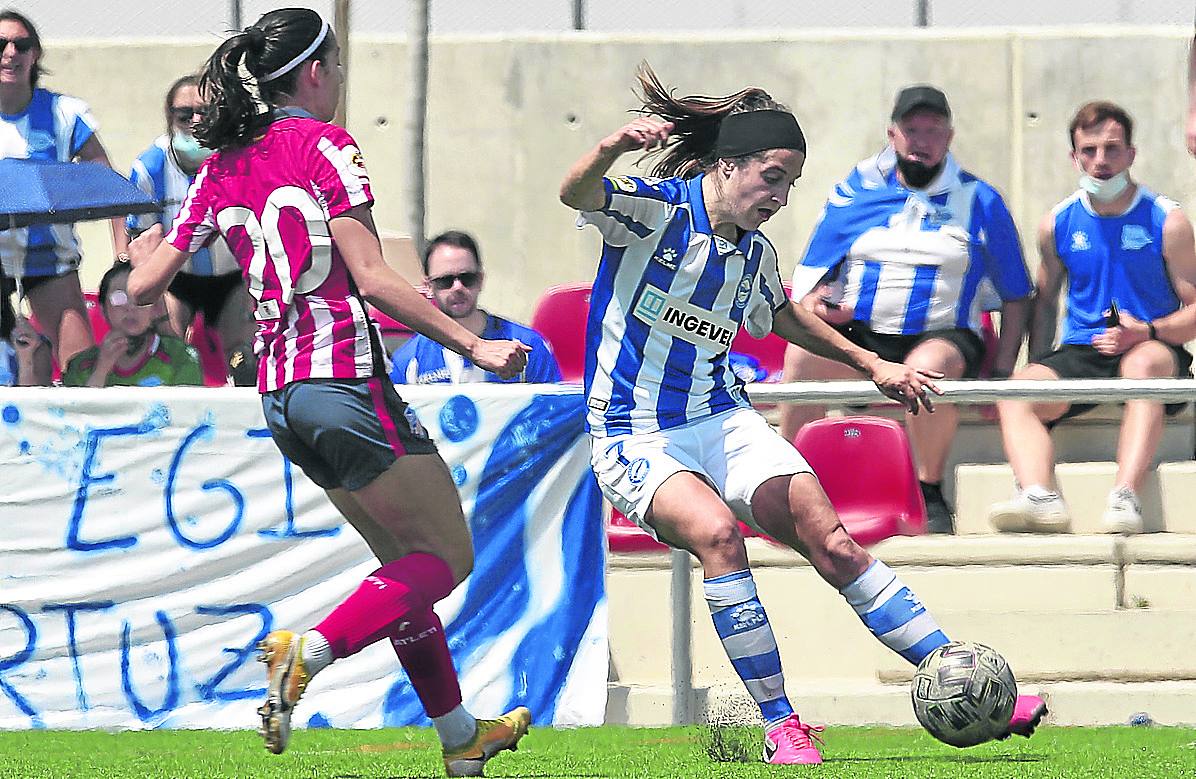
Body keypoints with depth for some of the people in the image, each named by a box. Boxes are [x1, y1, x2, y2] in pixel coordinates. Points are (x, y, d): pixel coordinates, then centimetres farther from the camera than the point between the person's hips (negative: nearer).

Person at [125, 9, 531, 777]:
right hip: (345, 378, -8)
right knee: (446, 558, -1)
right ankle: (309, 652, -20)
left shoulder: (222, 167, 11)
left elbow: (145, 285, 12)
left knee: (404, 559, 18)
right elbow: (372, 278, -15)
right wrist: (472, 343, -13)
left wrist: (145, 248, 36)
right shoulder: (323, 146, -9)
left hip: (280, 393, 8)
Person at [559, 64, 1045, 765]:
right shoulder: (655, 210, -11)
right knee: (716, 532, -32)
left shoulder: (754, 253, 9)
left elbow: (782, 315, 31)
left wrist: (871, 363, 32)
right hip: (636, 439, -6)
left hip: (724, 422, 6)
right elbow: (576, 193, -31)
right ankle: (781, 727, -24)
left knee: (830, 539, -12)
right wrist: (613, 149, -52)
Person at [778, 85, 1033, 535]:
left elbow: (1016, 296, 12)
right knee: (803, 350, -32)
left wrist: (1001, 374, 0)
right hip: (856, 334, 1)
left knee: (929, 366, -39)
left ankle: (929, 494, -22)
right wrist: (815, 304, -13)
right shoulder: (855, 192, 13)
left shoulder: (980, 202, 10)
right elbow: (809, 276, 12)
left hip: (940, 335, -1)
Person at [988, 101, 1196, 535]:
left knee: (1143, 364, -40)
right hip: (1080, 353, 4)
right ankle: (1038, 496, -49)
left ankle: (1125, 498, -53)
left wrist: (1148, 333, -18)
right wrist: (1038, 368, 7)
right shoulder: (1058, 224, 12)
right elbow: (1045, 303, 21)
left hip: (1152, 350, -4)